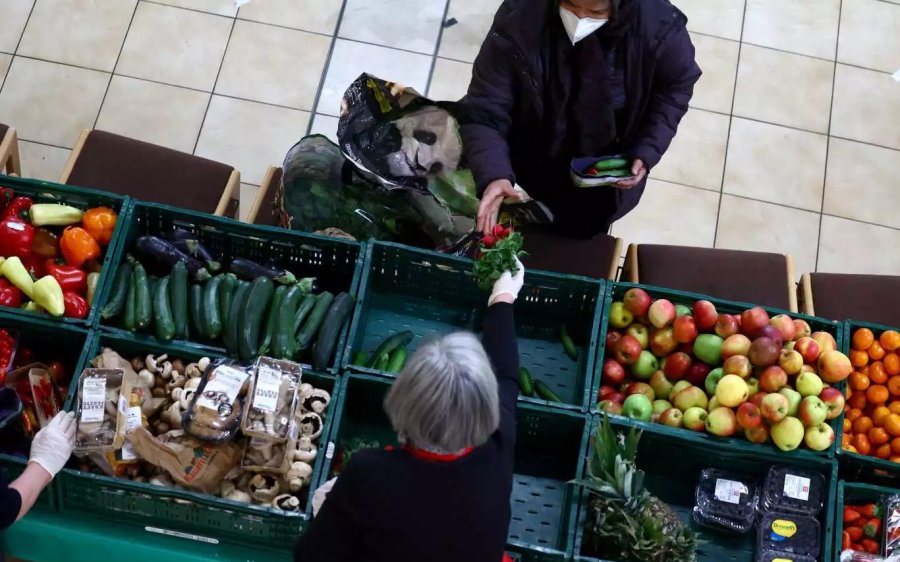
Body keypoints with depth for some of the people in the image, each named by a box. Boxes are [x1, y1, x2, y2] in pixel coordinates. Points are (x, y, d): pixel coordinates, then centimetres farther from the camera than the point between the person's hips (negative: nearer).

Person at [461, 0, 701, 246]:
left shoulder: (659, 26, -31)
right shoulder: (518, 20, -35)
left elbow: (677, 86, -9)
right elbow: (483, 112, -32)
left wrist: (647, 152, -20)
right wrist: (492, 175, -50)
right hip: (539, 167, 0)